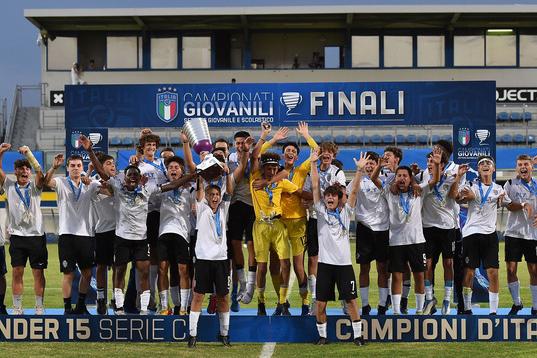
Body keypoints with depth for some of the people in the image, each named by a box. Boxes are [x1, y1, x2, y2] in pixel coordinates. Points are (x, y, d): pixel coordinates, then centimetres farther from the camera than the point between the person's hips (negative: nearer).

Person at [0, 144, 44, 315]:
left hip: (36, 235, -1)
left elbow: (39, 172, -14)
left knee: (38, 272, 2)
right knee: (17, 272, 2)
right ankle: (17, 308, 9)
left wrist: (28, 153, -26)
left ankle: (39, 307, 9)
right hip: (17, 235, 1)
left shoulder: (35, 186, 3)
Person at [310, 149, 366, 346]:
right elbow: (315, 187, 1)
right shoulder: (321, 211, 7)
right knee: (320, 302, 1)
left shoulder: (345, 212, 7)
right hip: (325, 262, 1)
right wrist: (313, 164, -5)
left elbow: (354, 190, -2)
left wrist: (359, 170, -13)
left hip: (344, 262, -1)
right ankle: (322, 335, 14)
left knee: (351, 300, 0)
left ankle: (358, 334, 9)